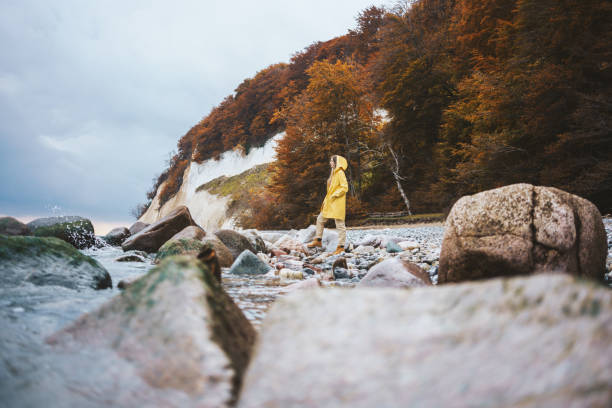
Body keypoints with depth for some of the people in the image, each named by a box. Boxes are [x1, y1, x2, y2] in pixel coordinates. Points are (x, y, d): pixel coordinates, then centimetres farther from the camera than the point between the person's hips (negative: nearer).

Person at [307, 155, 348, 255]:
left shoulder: (340, 173, -10)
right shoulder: (333, 173, 17)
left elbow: (344, 187, -17)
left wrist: (335, 195, -18)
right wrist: (326, 200, 16)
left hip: (337, 203, -10)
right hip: (330, 203, 10)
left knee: (340, 224, -5)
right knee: (320, 219, 12)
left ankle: (341, 246, 0)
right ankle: (318, 241, 21)